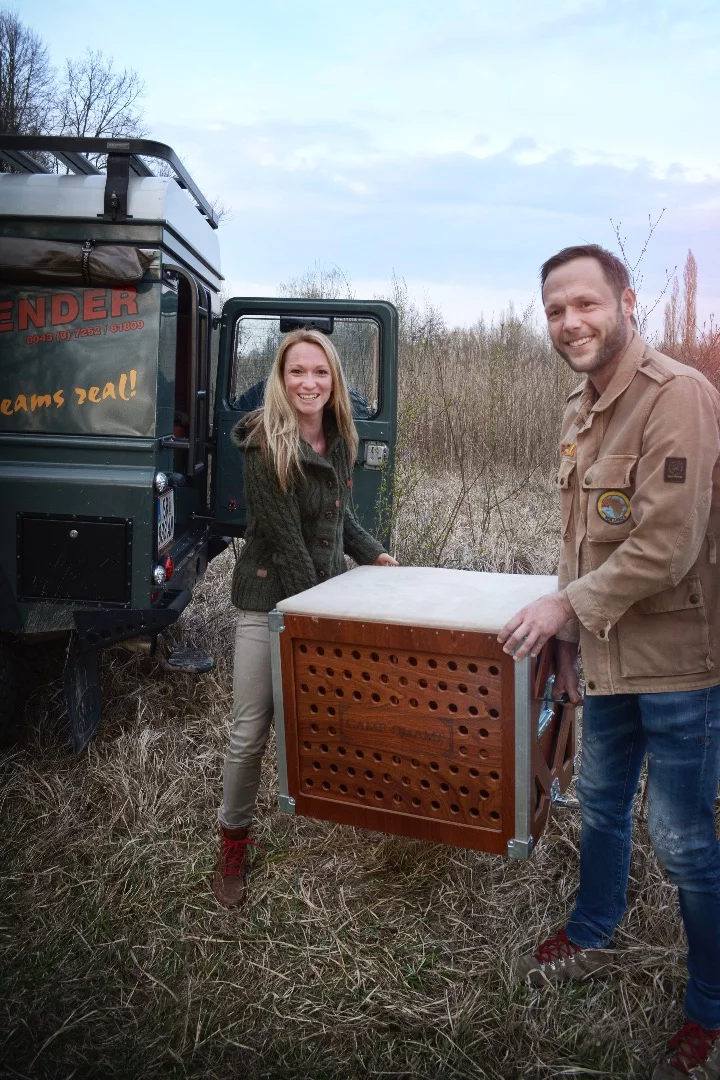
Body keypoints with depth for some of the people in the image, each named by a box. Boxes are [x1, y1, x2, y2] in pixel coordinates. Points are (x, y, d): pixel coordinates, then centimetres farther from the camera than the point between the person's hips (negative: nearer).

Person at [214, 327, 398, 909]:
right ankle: (233, 840, 20)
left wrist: (375, 554, 11)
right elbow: (284, 539, -19)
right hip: (271, 600, -6)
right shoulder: (265, 446, -18)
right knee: (250, 731, 0)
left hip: (326, 589, 6)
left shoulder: (340, 440, 4)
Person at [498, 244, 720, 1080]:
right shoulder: (579, 412, 9)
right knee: (600, 808, 23)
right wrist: (568, 638, 14)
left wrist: (569, 605, -15)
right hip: (610, 656, 8)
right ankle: (591, 939, 47)